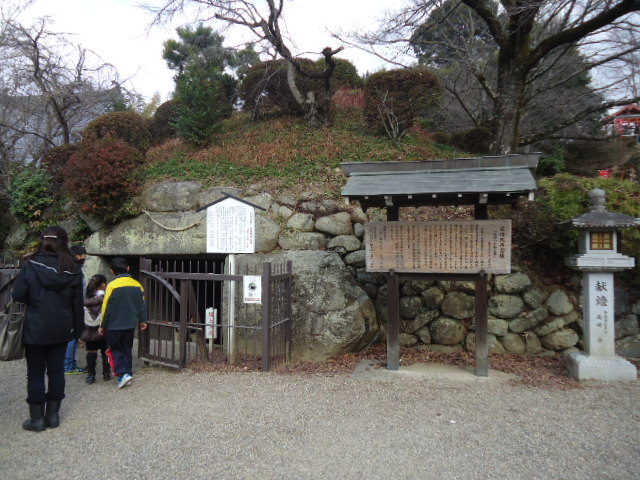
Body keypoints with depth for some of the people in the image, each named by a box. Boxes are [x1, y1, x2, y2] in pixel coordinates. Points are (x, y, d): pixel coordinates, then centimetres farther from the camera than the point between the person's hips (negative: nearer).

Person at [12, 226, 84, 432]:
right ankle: (53, 415, 21)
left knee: (36, 373, 8)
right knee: (56, 370, 12)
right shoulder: (72, 269, -2)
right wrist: (77, 328, 8)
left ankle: (37, 418, 15)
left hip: (36, 329, -2)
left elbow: (18, 295, -11)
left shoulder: (30, 265, -10)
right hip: (61, 329, 3)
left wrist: (34, 300, 10)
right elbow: (77, 303, 0)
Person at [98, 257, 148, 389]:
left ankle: (123, 374, -4)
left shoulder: (112, 285, -14)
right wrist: (142, 320, 17)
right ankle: (128, 374, 20)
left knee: (116, 350, 8)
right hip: (131, 324, 4)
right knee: (127, 349, 16)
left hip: (115, 325, -4)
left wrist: (103, 326, 1)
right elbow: (142, 304, 5)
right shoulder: (137, 284, 0)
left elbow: (107, 308, -9)